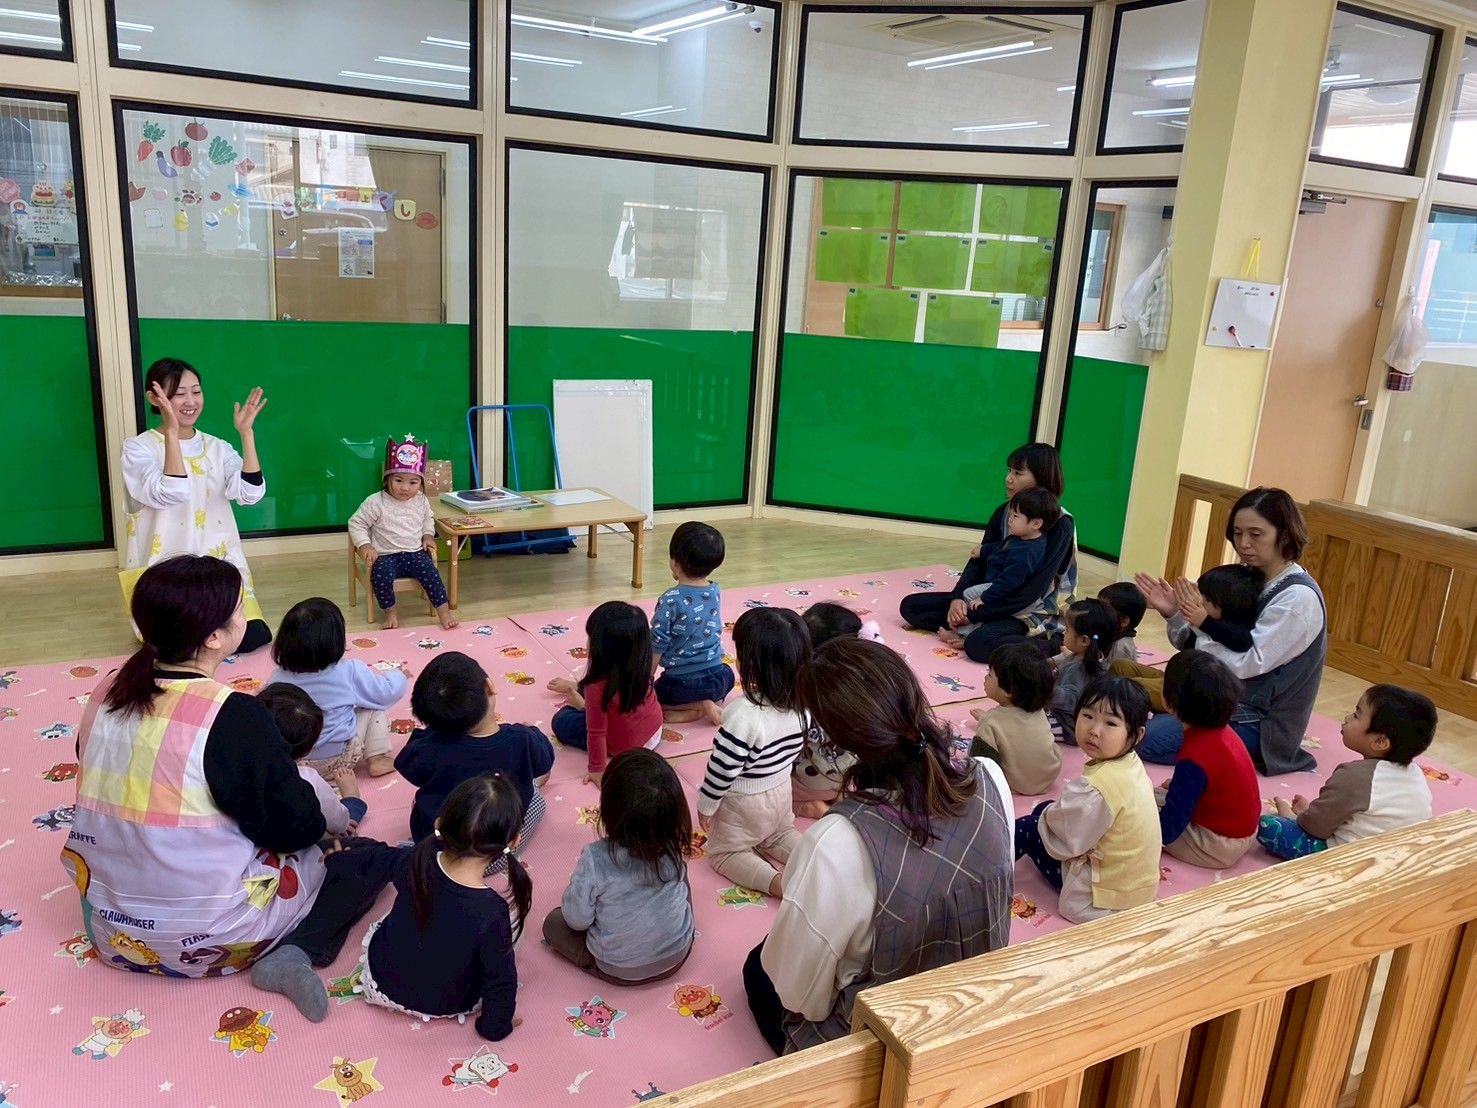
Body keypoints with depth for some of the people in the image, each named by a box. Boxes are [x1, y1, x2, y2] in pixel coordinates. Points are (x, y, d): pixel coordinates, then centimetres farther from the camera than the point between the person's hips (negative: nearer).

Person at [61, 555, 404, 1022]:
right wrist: (326, 809, 7)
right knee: (376, 856, 8)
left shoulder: (107, 693, -5)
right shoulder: (233, 715, -24)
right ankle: (295, 952, -9)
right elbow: (297, 826, -16)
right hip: (209, 938, -7)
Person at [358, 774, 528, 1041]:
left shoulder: (420, 859, -25)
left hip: (381, 981, 3)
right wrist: (496, 1026, -3)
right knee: (511, 921, 12)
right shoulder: (492, 912, -36)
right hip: (444, 1006, -3)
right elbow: (500, 978, -20)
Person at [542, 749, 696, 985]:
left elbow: (578, 920, -18)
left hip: (619, 969, -2)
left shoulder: (595, 860, -34)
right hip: (678, 954, 3)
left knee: (553, 922, 19)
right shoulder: (674, 847, -23)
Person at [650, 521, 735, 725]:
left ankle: (697, 708, -4)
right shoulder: (715, 591, -2)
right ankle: (712, 701, 6)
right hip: (720, 677, 5)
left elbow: (657, 646, -13)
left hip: (684, 683, -5)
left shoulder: (670, 601, -19)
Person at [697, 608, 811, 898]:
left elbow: (723, 768, -26)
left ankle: (776, 882, -6)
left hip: (742, 803, -6)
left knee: (725, 852, 17)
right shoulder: (802, 701, -16)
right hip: (781, 792, 6)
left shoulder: (743, 715, -37)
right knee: (780, 836, 33)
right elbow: (792, 751, 0)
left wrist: (706, 805, -10)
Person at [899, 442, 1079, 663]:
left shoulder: (1060, 525, -17)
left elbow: (1034, 589, -22)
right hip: (994, 597, 7)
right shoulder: (1004, 512, 2)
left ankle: (1054, 647, -16)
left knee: (979, 643, -37)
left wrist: (975, 613, -22)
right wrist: (958, 597, -16)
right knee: (911, 606, -4)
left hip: (1033, 614, -7)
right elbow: (978, 561, 4)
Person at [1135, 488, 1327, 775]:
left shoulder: (1299, 597, -18)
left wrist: (1203, 620, -27)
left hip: (1259, 725, -8)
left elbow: (1247, 664, -22)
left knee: (1146, 738, -21)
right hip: (1230, 702, 8)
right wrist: (1174, 614, -8)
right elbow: (1209, 648, 7)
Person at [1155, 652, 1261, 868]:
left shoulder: (1195, 758, -31)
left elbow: (1170, 824, -24)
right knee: (1151, 795, 15)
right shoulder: (1220, 730, -6)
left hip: (1220, 847, -9)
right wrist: (1176, 783, 13)